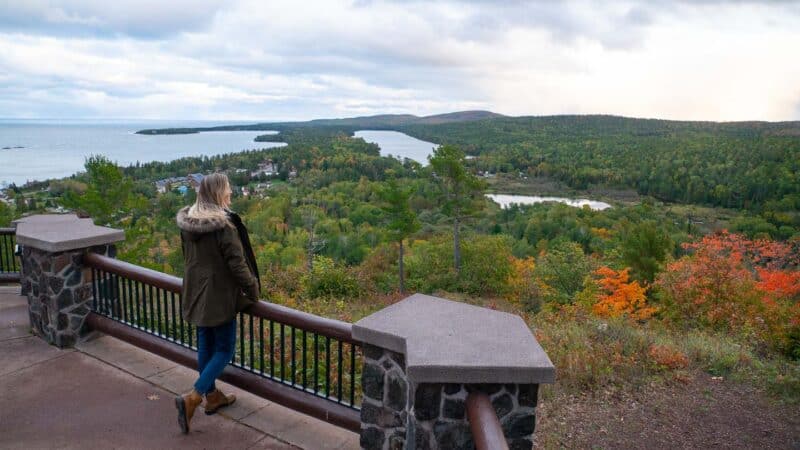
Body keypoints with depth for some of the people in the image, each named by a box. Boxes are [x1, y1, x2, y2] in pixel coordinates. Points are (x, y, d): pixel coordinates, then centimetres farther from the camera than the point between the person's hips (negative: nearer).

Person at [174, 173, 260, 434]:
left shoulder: (187, 222, 1)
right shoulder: (224, 225, -22)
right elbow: (237, 264, -20)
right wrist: (253, 290, -6)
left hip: (196, 293, 8)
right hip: (220, 296, -8)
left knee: (206, 345, 18)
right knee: (225, 349, 6)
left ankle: (212, 397, 32)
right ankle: (191, 398, -3)